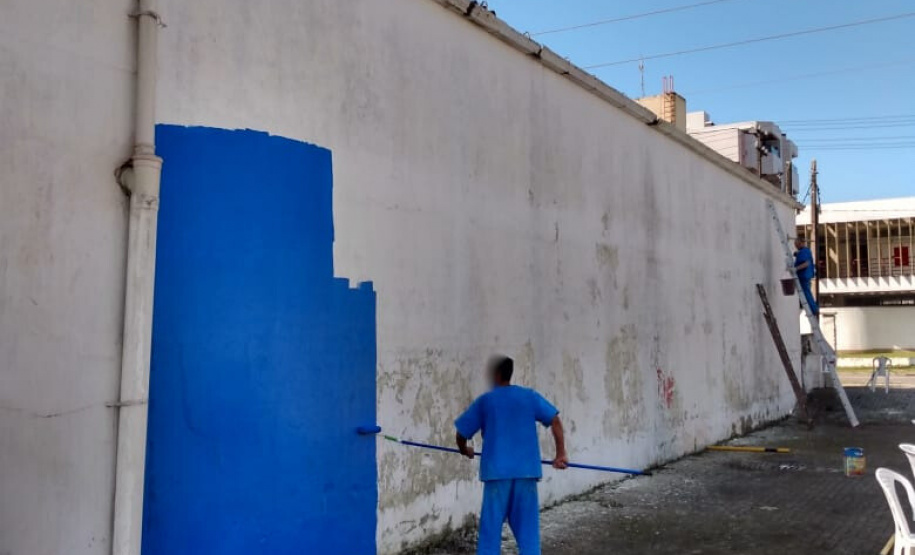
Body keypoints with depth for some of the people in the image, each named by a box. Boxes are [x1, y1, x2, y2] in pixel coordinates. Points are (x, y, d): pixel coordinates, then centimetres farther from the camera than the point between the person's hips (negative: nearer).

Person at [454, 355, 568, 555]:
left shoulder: (485, 401, 2)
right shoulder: (529, 396, 7)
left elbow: (461, 434, 7)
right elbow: (555, 420, 0)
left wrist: (465, 450, 27)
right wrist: (561, 454, 4)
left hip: (497, 471, -2)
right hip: (526, 471, 2)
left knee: (491, 528, 5)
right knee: (527, 527, 9)